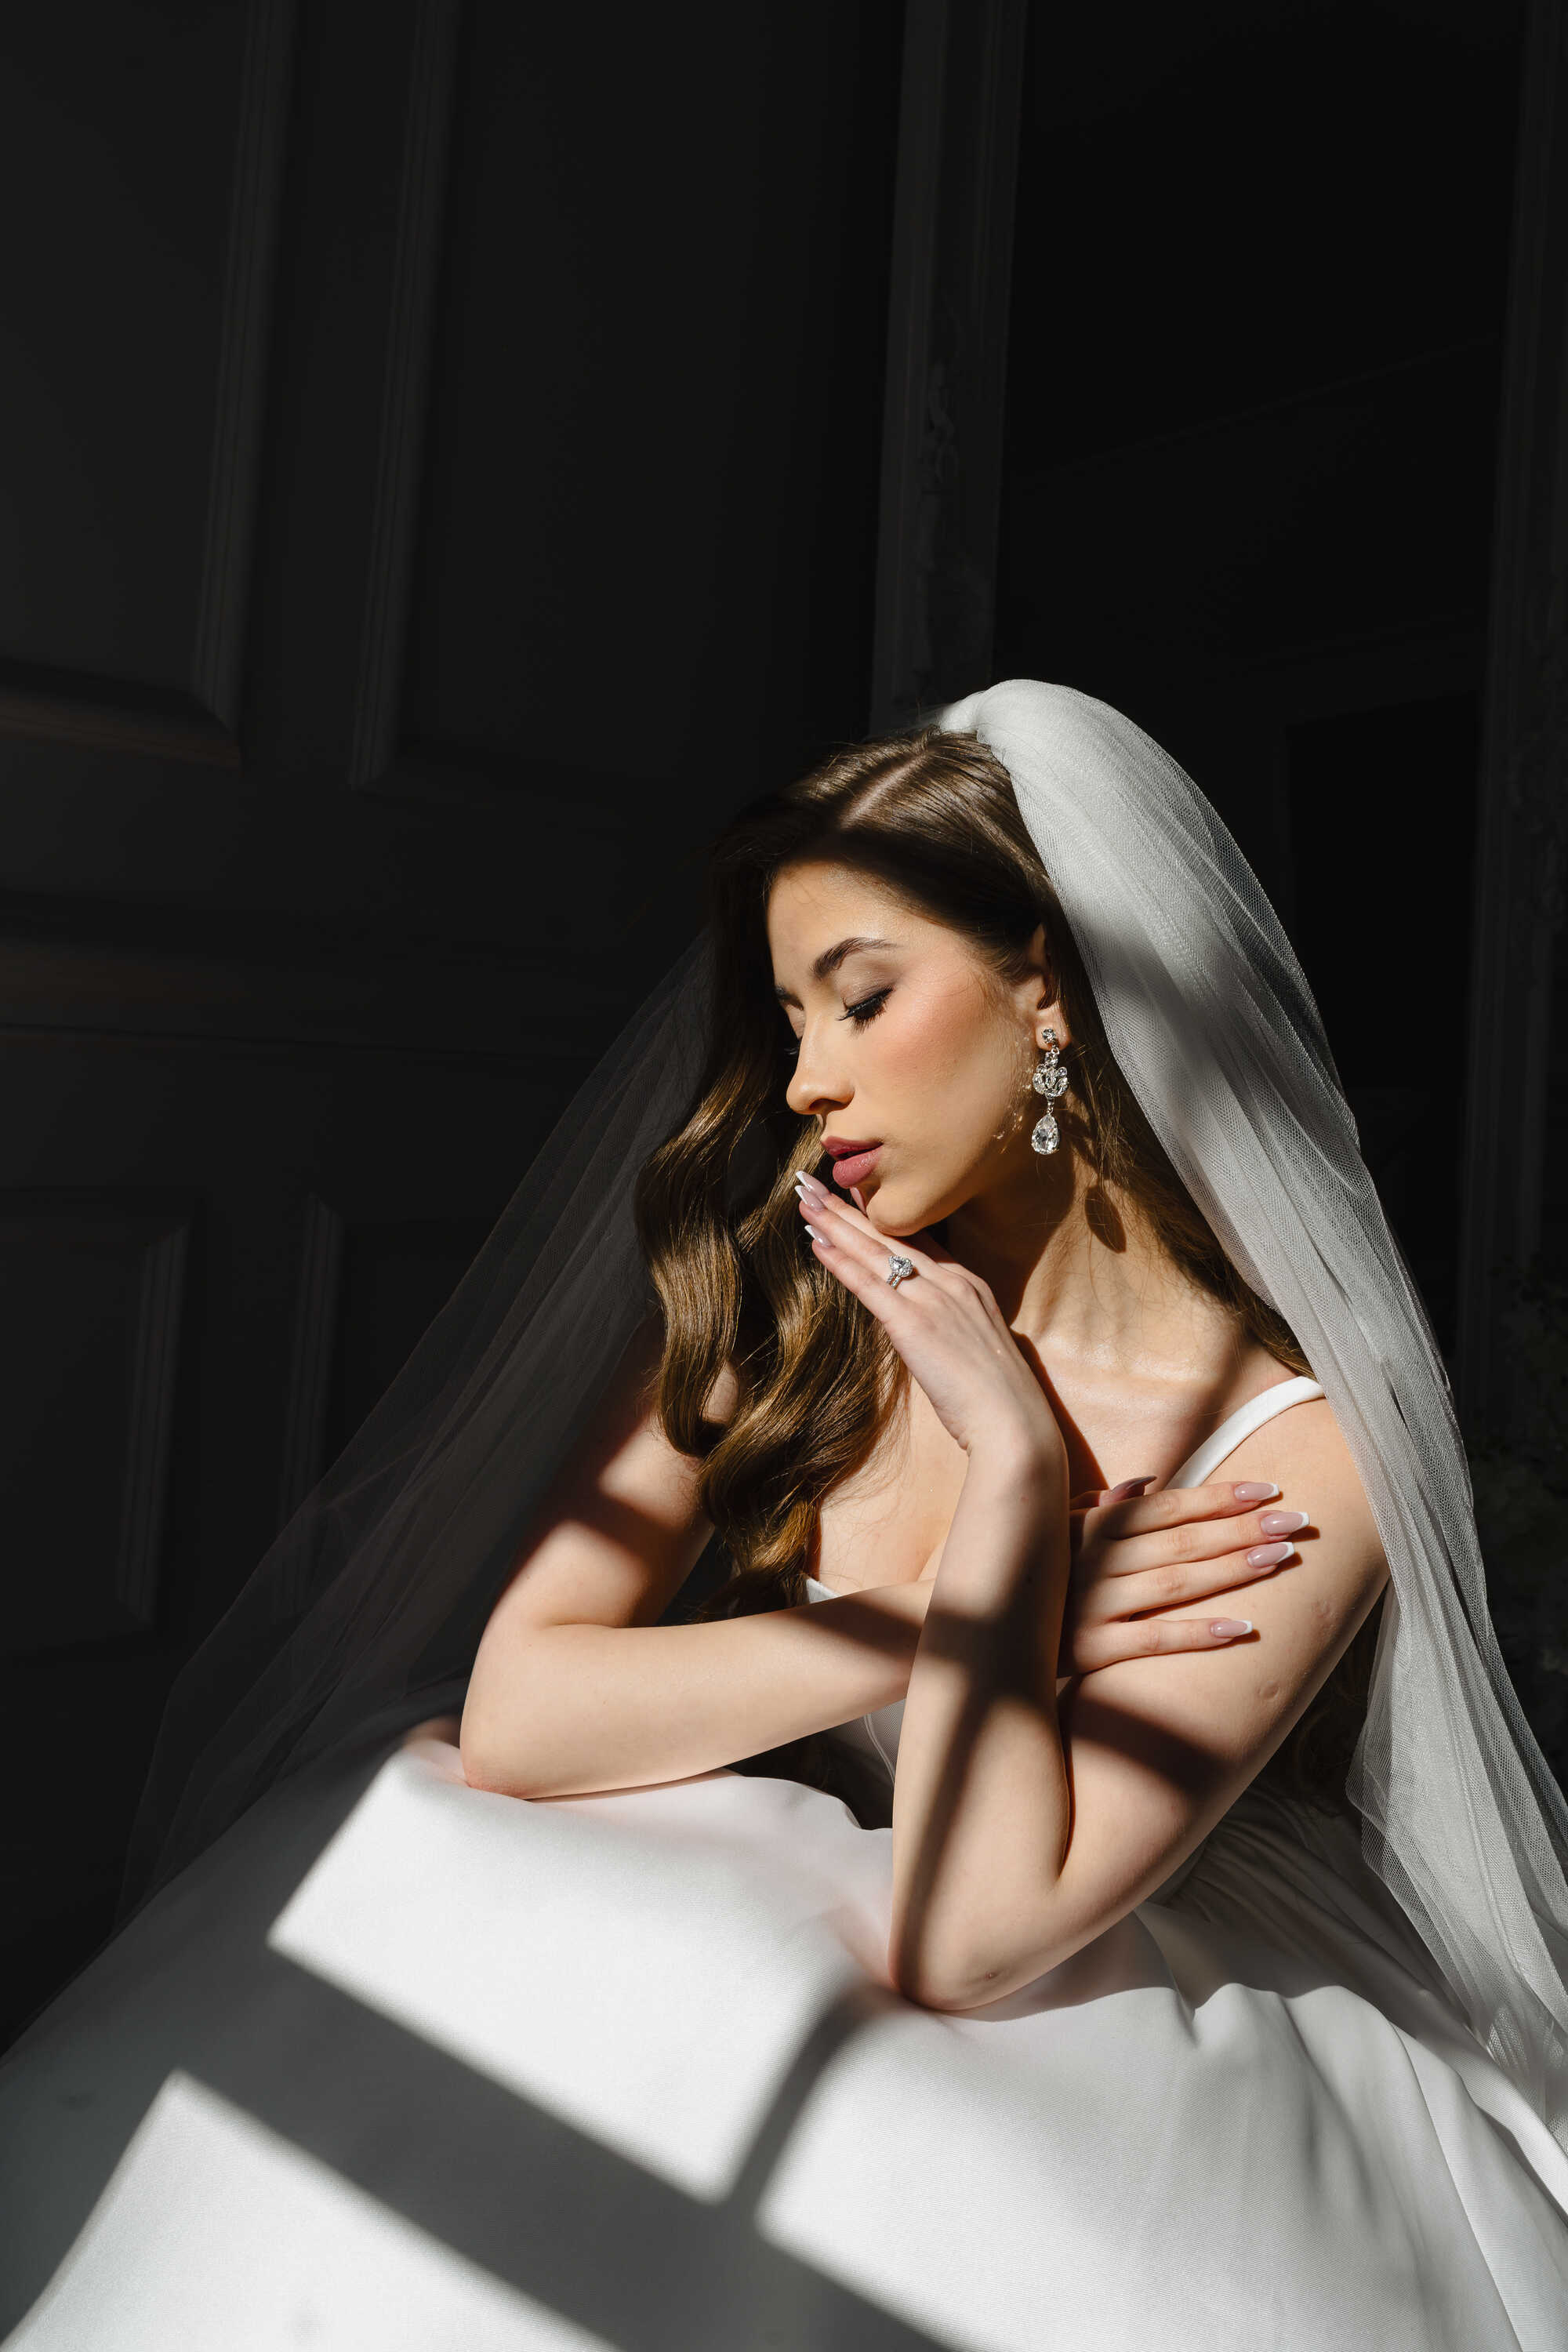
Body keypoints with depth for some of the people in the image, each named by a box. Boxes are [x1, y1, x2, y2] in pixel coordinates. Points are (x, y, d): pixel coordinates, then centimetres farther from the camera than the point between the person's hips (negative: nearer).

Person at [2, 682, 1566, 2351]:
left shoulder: (1296, 1464, -20)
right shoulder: (770, 1295, -10)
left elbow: (962, 1933, -25)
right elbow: (512, 1711, -17)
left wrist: (1009, 1460, -24)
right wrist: (969, 1614, -23)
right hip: (780, 1931, 3)